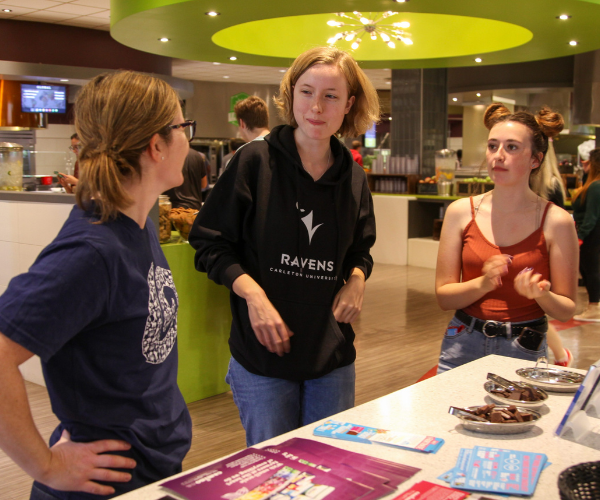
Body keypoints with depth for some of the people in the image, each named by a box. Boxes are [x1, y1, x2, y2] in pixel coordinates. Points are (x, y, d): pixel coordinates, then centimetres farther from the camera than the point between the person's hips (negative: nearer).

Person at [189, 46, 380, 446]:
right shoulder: (256, 160, -8)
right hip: (263, 357, -4)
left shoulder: (353, 177, 5)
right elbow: (210, 242, -5)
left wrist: (357, 277, -2)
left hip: (332, 357, 4)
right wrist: (253, 294, -17)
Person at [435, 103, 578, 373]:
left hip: (524, 351, -1)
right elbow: (443, 296, -2)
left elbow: (567, 310, -2)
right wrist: (483, 284, -20)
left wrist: (541, 294, -22)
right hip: (464, 345, 2)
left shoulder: (556, 222, -8)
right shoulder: (461, 212, -3)